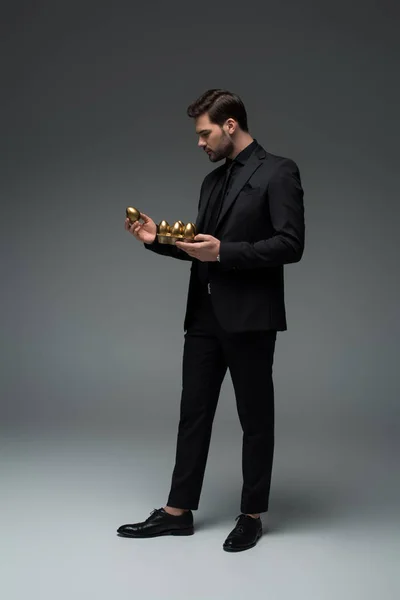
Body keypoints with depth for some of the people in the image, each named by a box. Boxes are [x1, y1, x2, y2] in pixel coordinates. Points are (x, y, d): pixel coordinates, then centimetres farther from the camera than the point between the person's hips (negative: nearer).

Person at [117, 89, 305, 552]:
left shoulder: (278, 172, -7)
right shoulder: (212, 181, 16)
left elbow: (291, 245, -16)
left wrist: (223, 251, -20)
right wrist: (159, 239, 6)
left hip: (249, 318, -7)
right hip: (205, 315, 7)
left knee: (255, 419, 5)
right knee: (193, 413, 10)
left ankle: (252, 516, 19)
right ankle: (178, 512, 18)